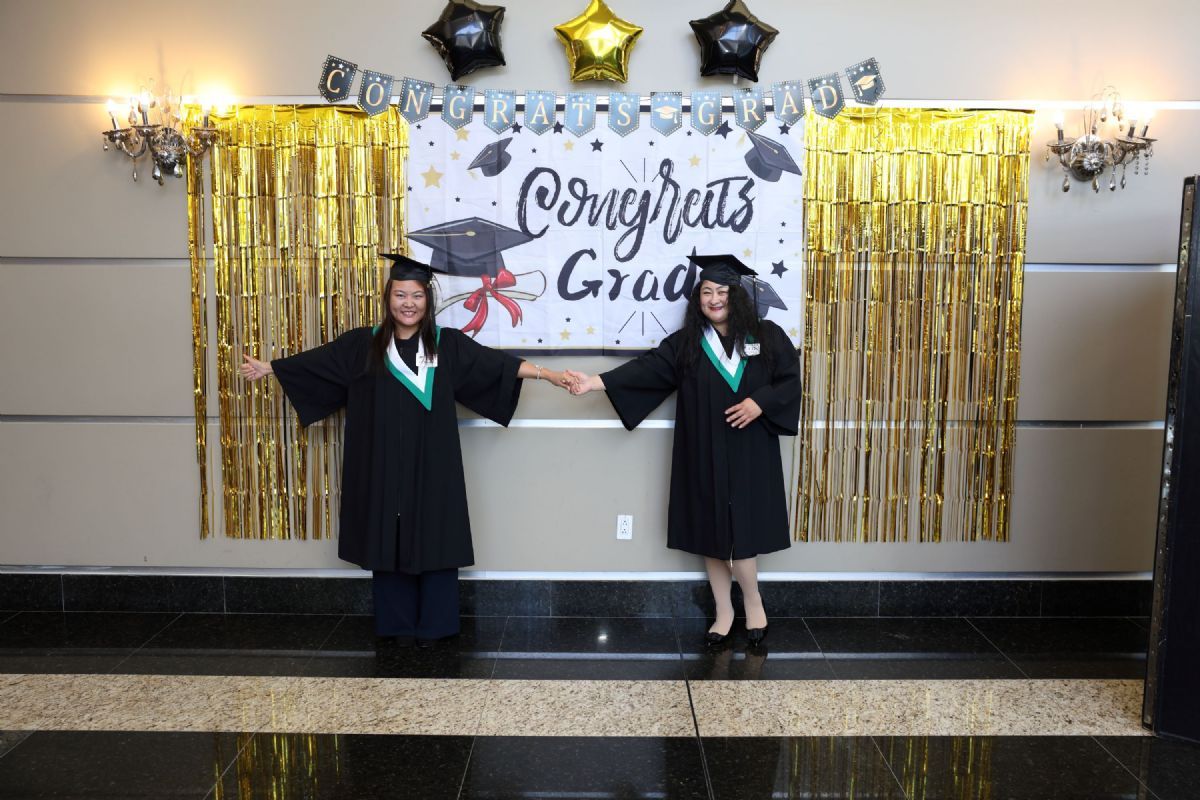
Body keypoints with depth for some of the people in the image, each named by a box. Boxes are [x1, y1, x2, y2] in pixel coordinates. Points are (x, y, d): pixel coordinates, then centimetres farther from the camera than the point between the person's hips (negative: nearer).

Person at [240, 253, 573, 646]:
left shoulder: (448, 344, 0)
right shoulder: (363, 345, 3)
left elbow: (498, 362, -6)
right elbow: (315, 360, 10)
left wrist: (548, 374, -12)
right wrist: (267, 367, 13)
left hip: (432, 469, -1)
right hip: (385, 469, 1)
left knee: (435, 542, 4)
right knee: (390, 542, 8)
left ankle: (432, 624, 19)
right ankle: (399, 624, 23)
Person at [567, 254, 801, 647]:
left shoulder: (766, 335, 3)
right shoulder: (686, 342, 3)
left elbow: (790, 379, 2)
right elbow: (647, 368, -9)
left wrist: (761, 402, -16)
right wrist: (597, 381, -21)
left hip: (749, 455, -2)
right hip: (704, 456, 2)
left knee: (741, 532, -3)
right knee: (711, 533, 7)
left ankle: (752, 601, 23)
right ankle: (724, 611, 23)